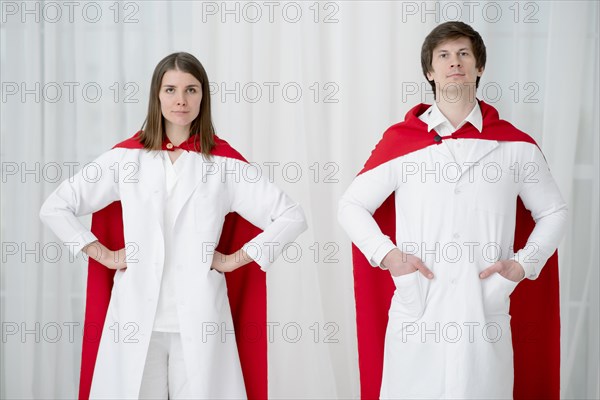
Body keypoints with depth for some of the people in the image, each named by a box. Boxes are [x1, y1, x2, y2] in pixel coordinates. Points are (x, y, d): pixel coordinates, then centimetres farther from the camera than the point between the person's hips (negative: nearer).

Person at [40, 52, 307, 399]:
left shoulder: (224, 162, 2)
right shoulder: (127, 157, 6)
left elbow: (292, 216, 1)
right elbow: (55, 208, 9)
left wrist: (234, 259, -2)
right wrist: (105, 255, 2)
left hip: (199, 319, -1)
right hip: (136, 316, 1)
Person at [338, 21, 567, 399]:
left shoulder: (515, 146, 4)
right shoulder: (401, 141, 3)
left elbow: (553, 211, 14)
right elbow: (351, 205, 8)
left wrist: (524, 263, 0)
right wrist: (387, 255, -6)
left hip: (486, 315, 1)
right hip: (416, 315, 0)